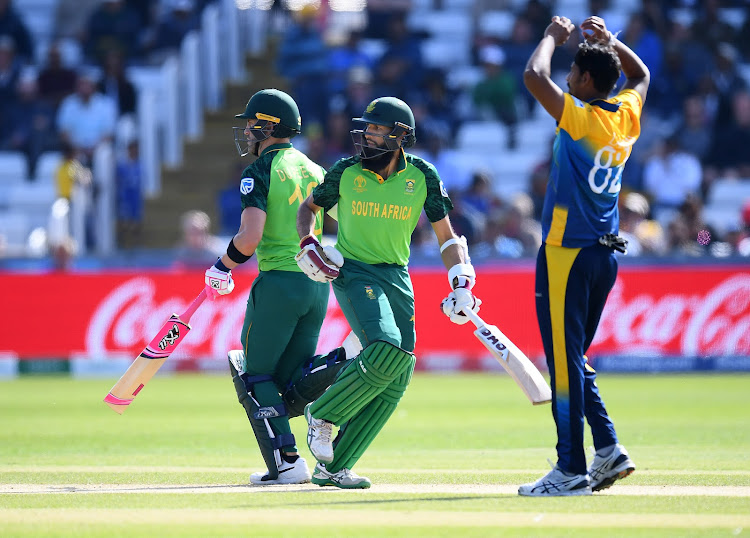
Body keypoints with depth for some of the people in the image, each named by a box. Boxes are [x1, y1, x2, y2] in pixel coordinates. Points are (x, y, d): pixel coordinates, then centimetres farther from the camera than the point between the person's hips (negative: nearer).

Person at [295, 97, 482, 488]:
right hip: (353, 272, -4)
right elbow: (309, 207, 12)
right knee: (385, 350, -28)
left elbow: (446, 236, 5)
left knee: (395, 381, -2)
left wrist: (462, 284, -7)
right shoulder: (346, 172, -6)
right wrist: (308, 244, -7)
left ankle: (333, 467, 5)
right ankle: (322, 414, -6)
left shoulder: (422, 177, -2)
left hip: (397, 278, 4)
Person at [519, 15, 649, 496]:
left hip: (568, 255, -8)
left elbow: (534, 75, -21)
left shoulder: (579, 117, -13)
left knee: (565, 360, -6)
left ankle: (573, 469, -6)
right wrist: (609, 40, 26)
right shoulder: (627, 115, 7)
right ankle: (608, 449, 10)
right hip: (607, 254, 8)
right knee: (573, 358, 18)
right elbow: (641, 75, 29)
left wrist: (554, 37, -5)